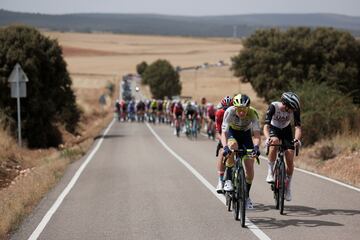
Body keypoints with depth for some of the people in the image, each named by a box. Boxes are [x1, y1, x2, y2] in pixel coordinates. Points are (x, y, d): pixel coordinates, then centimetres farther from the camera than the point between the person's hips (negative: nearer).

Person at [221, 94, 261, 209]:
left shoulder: (252, 113, -31)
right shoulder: (230, 112, -32)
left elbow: (256, 133, -37)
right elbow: (224, 132, -37)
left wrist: (256, 146, -55)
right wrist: (225, 147, -54)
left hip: (246, 134, 1)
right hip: (232, 132, -1)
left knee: (250, 168, -7)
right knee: (232, 146, -38)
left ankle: (246, 196, 15)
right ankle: (228, 179, -23)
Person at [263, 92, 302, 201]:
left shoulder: (294, 109, -25)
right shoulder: (273, 107, -32)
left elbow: (298, 126, -29)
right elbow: (266, 125, -37)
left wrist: (297, 139, -49)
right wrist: (268, 138, -56)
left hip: (286, 130, 2)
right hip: (274, 129, -2)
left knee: (290, 160, -9)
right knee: (274, 142, -38)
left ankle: (288, 187, 12)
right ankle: (270, 173, -25)